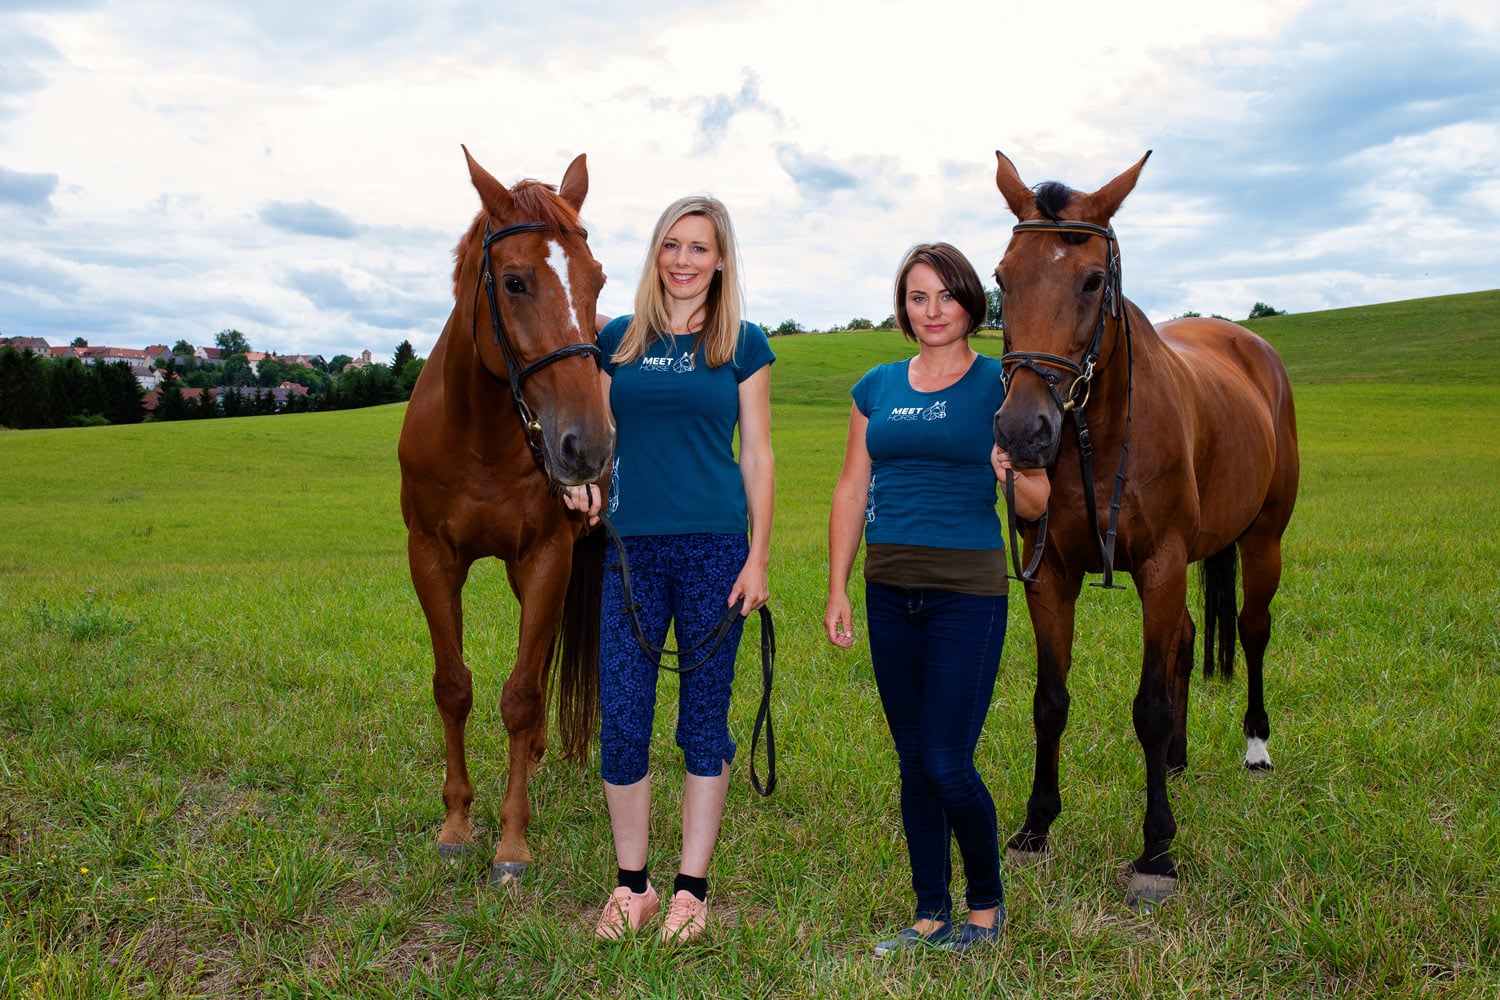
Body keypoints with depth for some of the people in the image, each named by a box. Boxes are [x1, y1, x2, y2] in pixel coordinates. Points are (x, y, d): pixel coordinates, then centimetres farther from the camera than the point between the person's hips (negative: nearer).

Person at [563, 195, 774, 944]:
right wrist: (584, 475, -9)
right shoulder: (618, 339, 9)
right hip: (632, 547, 2)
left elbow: (758, 454, 2)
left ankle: (692, 888, 19)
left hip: (714, 546, -2)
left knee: (704, 719, 6)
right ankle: (632, 884, 19)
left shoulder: (744, 345, 3)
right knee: (621, 720, 1)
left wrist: (758, 558, -4)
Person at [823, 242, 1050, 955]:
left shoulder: (1000, 386, -2)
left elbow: (1038, 506, -1)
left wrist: (1012, 473, -23)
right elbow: (851, 492, 11)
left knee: (947, 763, -5)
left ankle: (987, 903, 20)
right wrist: (837, 590, 5)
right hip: (889, 592, 5)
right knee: (913, 762, 11)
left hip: (968, 589, -4)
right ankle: (931, 914, 25)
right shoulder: (877, 387, 10)